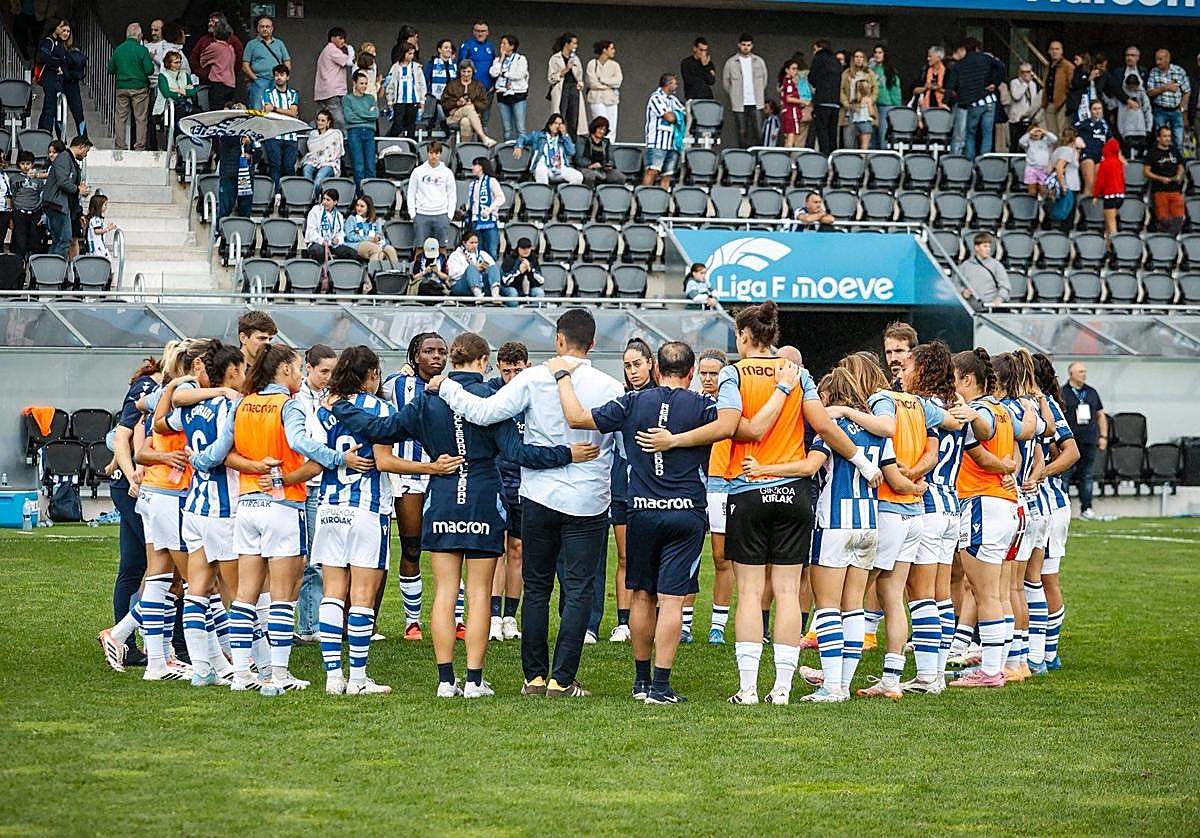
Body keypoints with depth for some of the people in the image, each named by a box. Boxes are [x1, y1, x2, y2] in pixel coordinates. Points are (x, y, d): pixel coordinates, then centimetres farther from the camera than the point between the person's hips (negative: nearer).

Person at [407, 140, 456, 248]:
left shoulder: (447, 172, 6)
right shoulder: (418, 171, 5)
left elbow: (452, 195, 9)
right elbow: (411, 194, 8)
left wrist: (450, 215, 0)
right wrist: (412, 214, 0)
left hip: (441, 215, 0)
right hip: (421, 215, 0)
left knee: (444, 247, -3)